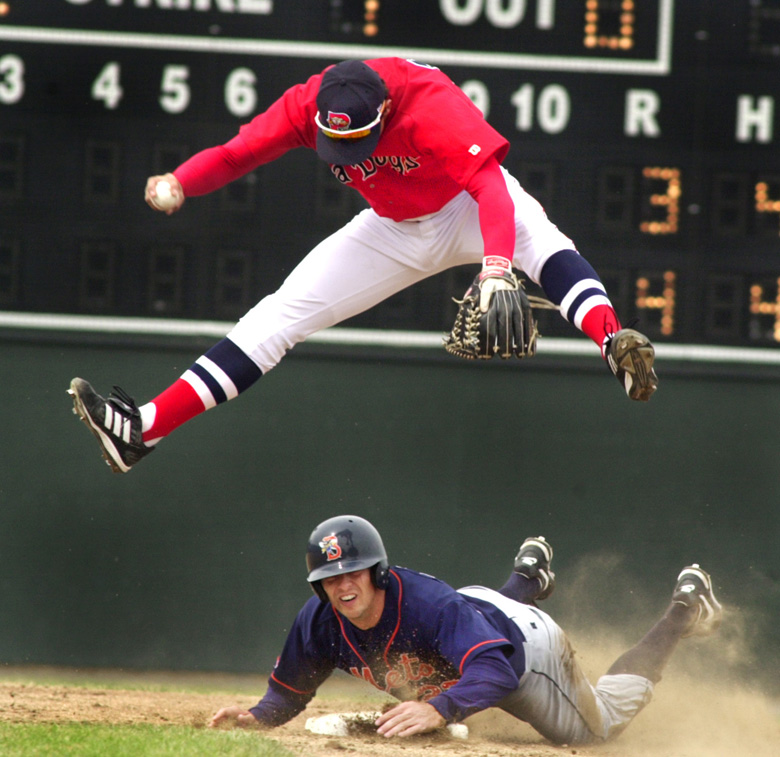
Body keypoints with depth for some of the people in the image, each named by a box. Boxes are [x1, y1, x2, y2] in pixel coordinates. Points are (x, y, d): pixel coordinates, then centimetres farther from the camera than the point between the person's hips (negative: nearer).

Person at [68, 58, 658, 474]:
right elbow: (236, 153, -17)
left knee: (539, 240, -39)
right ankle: (145, 428, -7)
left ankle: (615, 346, -61)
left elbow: (490, 184, -48)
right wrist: (178, 184, -39)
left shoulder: (431, 104, -38)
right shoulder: (308, 105, -22)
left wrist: (495, 267, -64)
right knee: (279, 315, -5)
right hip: (394, 232, 4)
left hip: (467, 212, -4)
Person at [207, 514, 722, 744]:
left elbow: (495, 669, -58)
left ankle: (681, 616, 33)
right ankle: (528, 582, 63)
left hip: (525, 648, -6)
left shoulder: (429, 604, -48)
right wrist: (257, 716, -37)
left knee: (597, 724, 18)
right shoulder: (320, 622, -31)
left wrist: (440, 710, -75)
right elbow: (290, 691, -15)